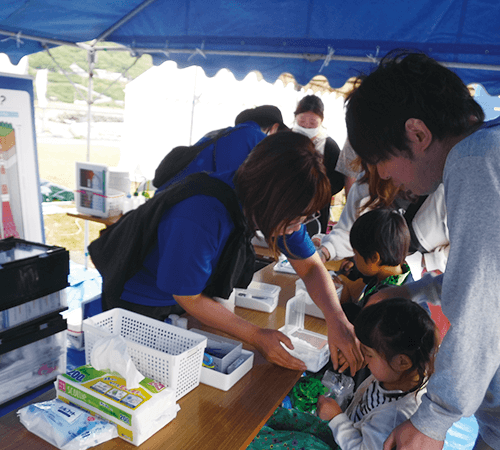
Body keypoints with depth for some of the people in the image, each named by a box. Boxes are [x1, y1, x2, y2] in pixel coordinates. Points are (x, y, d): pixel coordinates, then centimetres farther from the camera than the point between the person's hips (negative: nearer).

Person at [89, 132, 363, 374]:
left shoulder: (280, 207, -18)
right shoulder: (198, 217, -41)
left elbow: (311, 266, -7)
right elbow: (187, 297, -27)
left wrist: (337, 319, -24)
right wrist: (255, 336, -24)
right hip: (130, 303, -6)